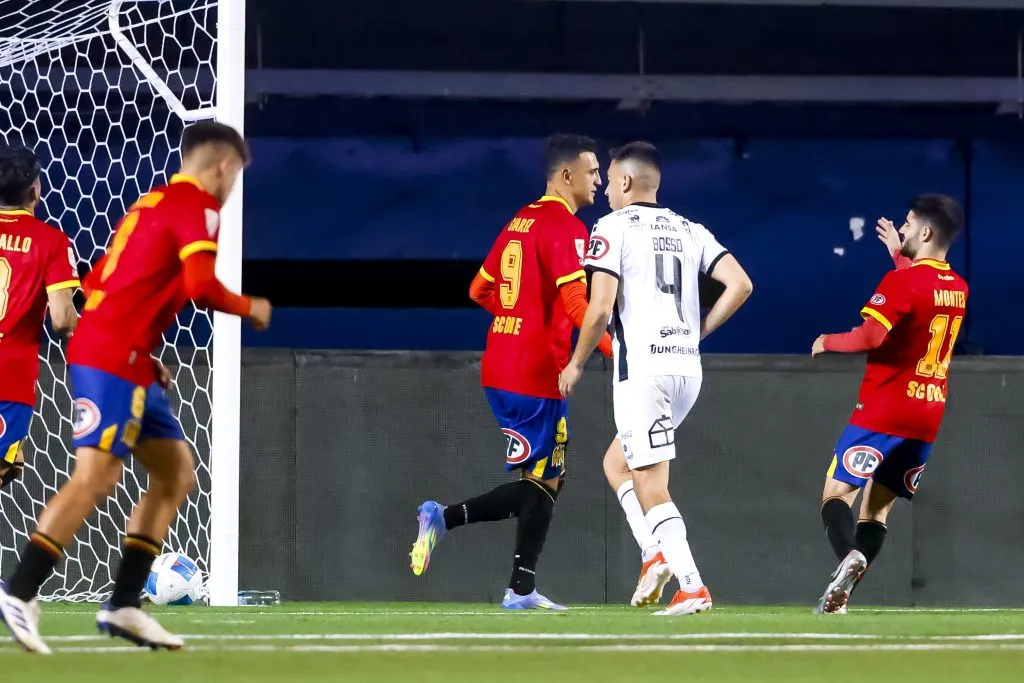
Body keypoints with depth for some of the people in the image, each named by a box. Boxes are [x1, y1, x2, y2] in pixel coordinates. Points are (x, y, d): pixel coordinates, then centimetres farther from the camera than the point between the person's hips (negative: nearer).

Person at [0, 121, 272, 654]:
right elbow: (200, 287, -20)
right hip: (112, 358, -10)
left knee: (177, 474, 13)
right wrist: (249, 308, -1)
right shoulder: (198, 206, -6)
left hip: (128, 364, 10)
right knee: (95, 477, -18)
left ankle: (122, 606, 10)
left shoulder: (150, 204, 21)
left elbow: (97, 284, 23)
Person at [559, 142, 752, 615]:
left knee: (651, 487, -5)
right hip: (688, 368, 7)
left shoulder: (613, 228, -3)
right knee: (617, 462, 22)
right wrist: (697, 333, 15)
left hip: (641, 367, -7)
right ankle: (659, 554, 4)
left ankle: (691, 586, -15)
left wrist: (576, 364, 2)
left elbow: (600, 308, -11)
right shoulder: (690, 231, 14)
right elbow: (739, 284, 4)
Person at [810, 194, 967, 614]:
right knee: (878, 506, 10)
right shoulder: (957, 288, 11)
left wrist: (827, 342, -7)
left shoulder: (902, 281, -14)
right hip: (929, 418, 7)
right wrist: (899, 256, 40)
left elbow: (871, 336, -24)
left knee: (836, 492, -5)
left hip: (884, 410, -7)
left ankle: (849, 556, -34)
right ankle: (842, 594, -3)